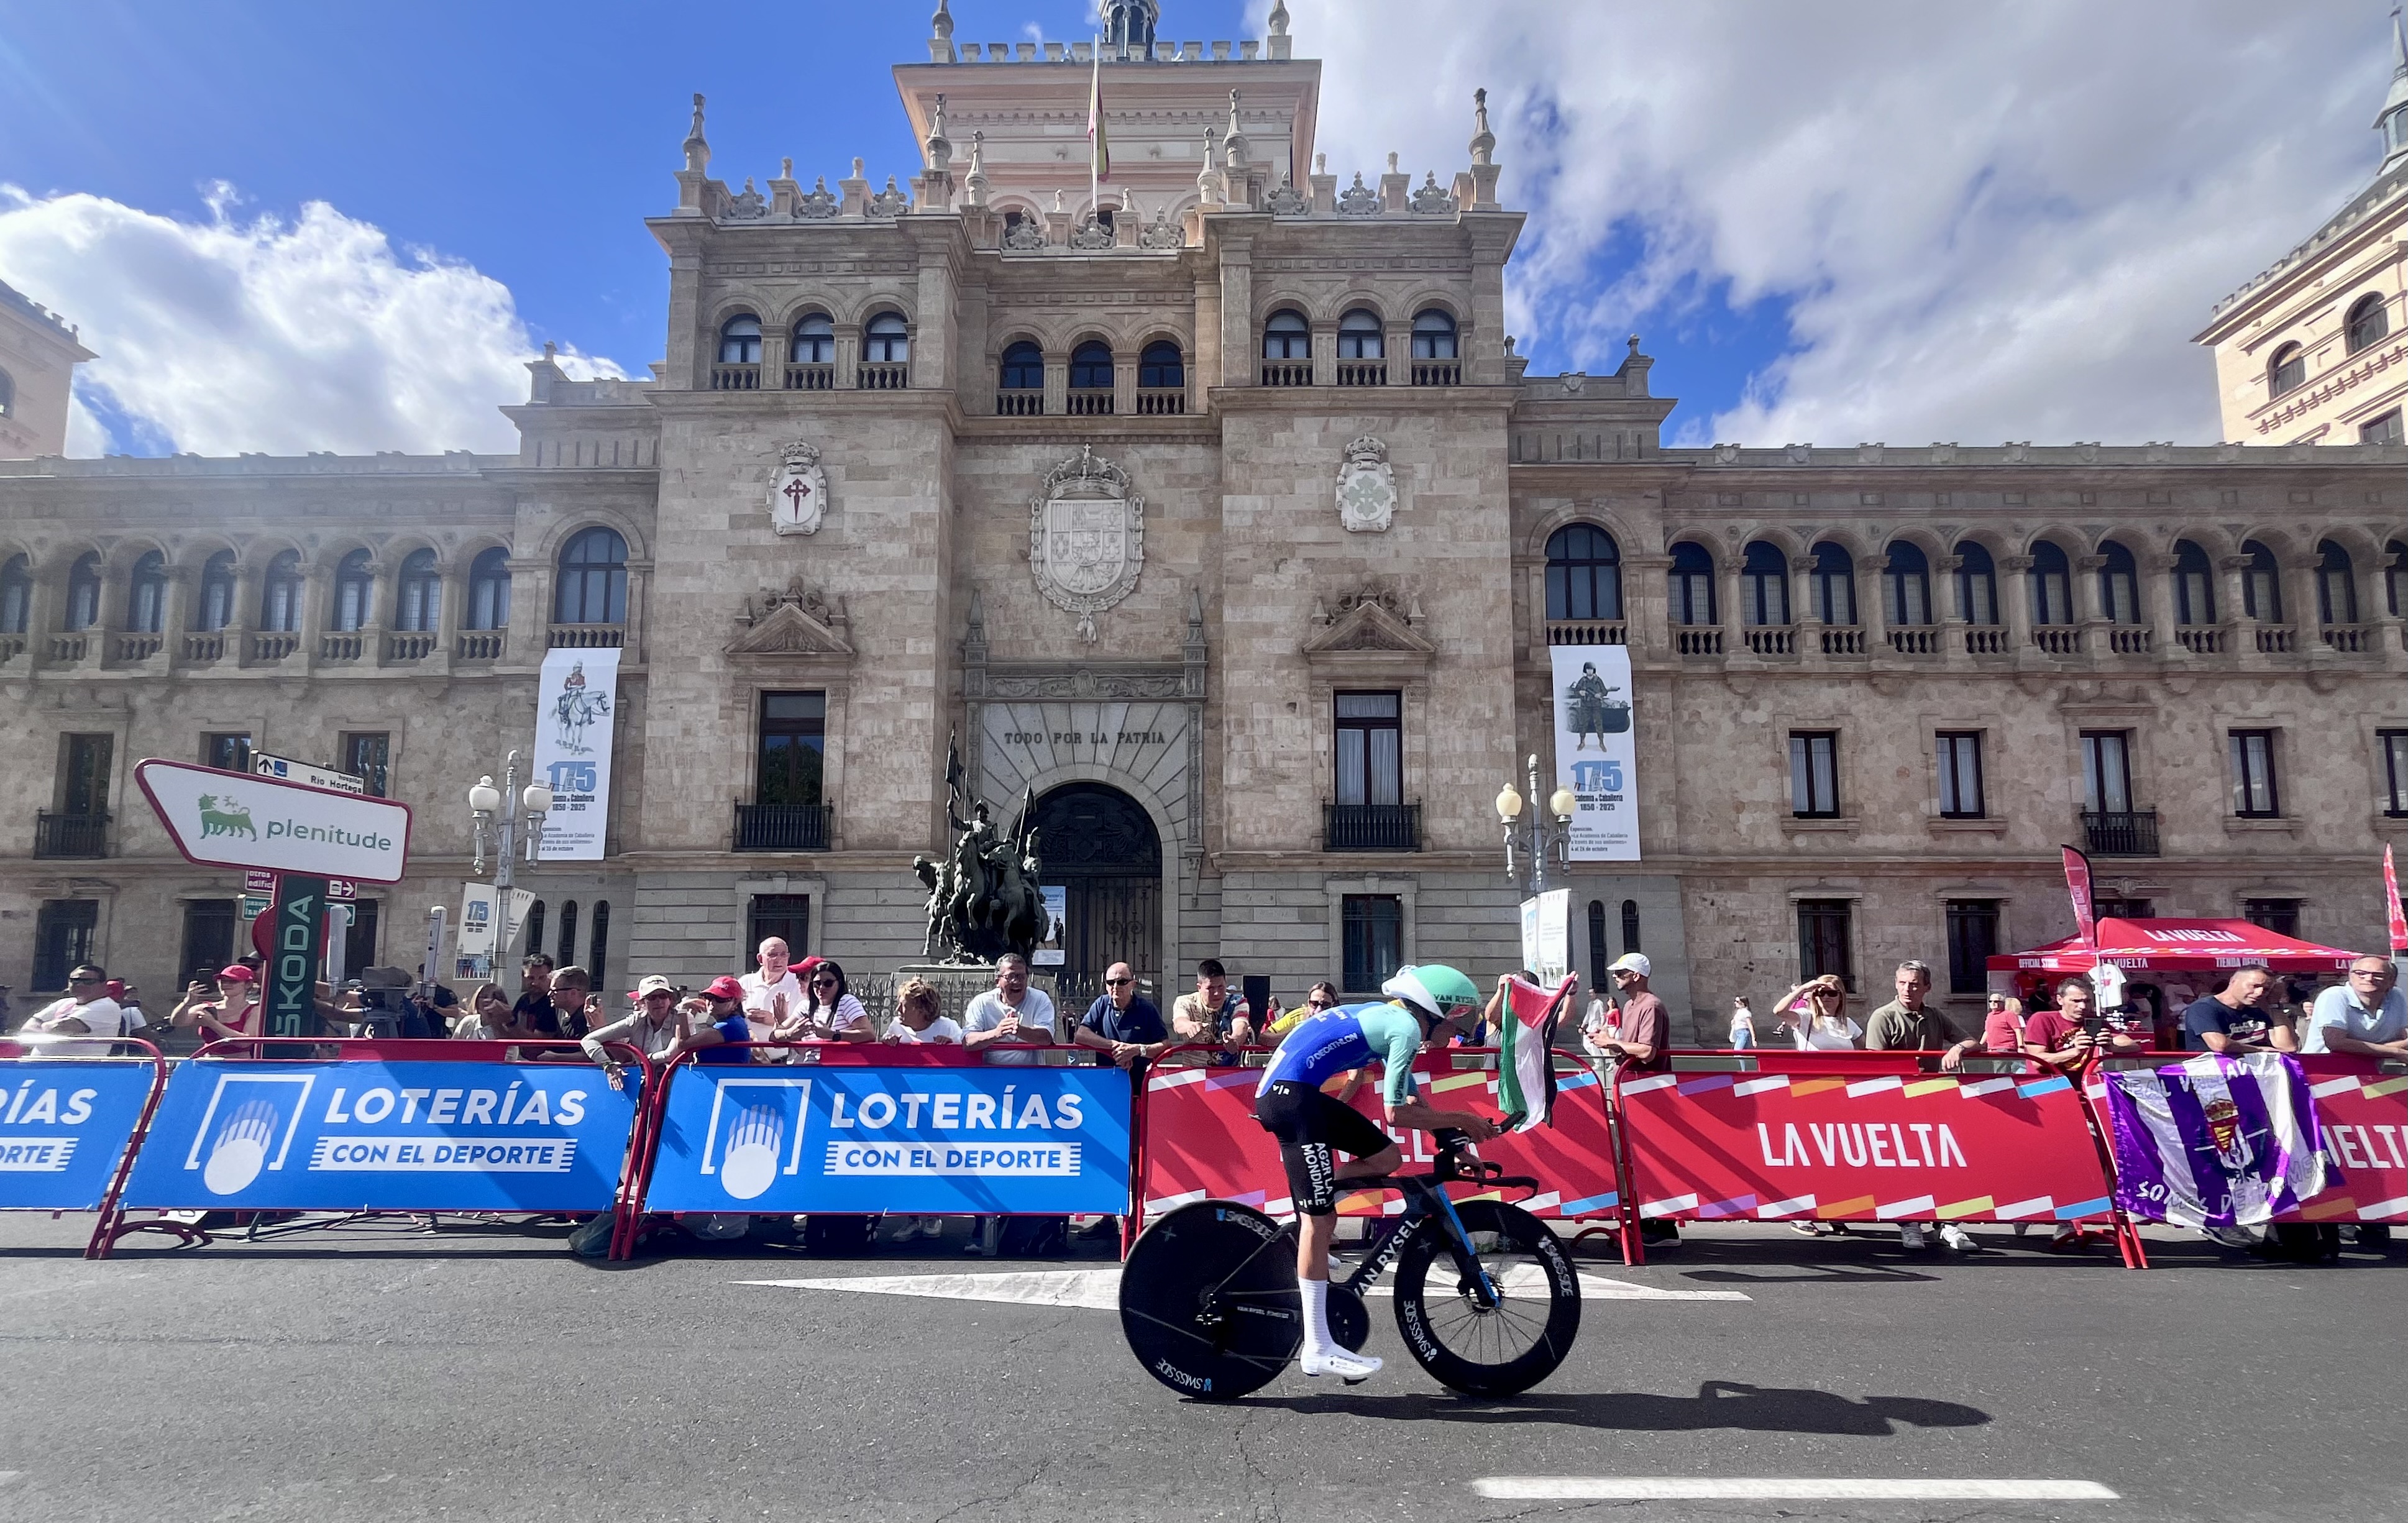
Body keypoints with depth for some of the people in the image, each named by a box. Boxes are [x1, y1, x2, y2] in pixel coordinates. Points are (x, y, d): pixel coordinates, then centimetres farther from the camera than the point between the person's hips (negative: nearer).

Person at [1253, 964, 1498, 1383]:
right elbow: (1398, 1114, -9)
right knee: (1319, 1218, -7)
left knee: (1387, 1159, 13)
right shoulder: (1407, 1026, -8)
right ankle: (1319, 1349, -1)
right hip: (1290, 1095, -10)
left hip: (1278, 1092, 10)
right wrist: (1461, 1119, 2)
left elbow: (1415, 1102, 27)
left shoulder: (1390, 1017, 21)